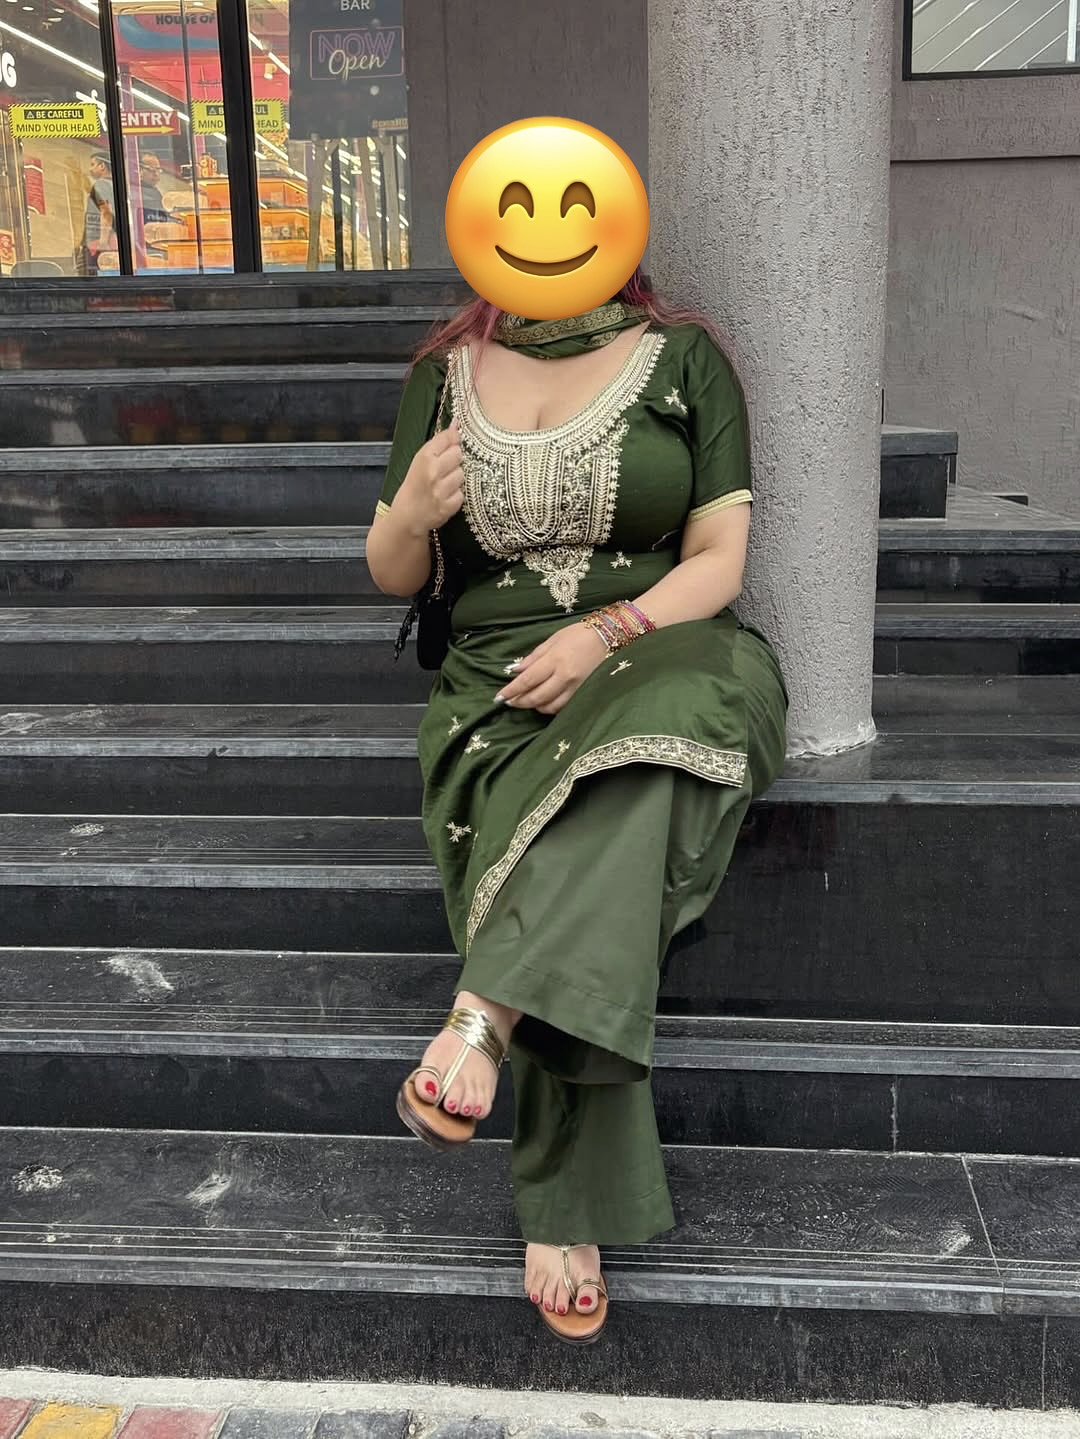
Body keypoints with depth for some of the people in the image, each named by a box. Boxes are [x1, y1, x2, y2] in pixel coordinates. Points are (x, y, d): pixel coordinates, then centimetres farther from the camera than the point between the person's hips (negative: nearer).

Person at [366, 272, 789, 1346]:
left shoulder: (683, 358, 9)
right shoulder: (446, 372, 15)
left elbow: (718, 558, 2)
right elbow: (392, 578, 16)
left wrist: (609, 634, -15)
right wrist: (414, 514, -8)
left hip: (659, 661, 0)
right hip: (502, 686, 1)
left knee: (633, 743, -39)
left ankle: (484, 1014, -39)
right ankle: (570, 1216, -22)